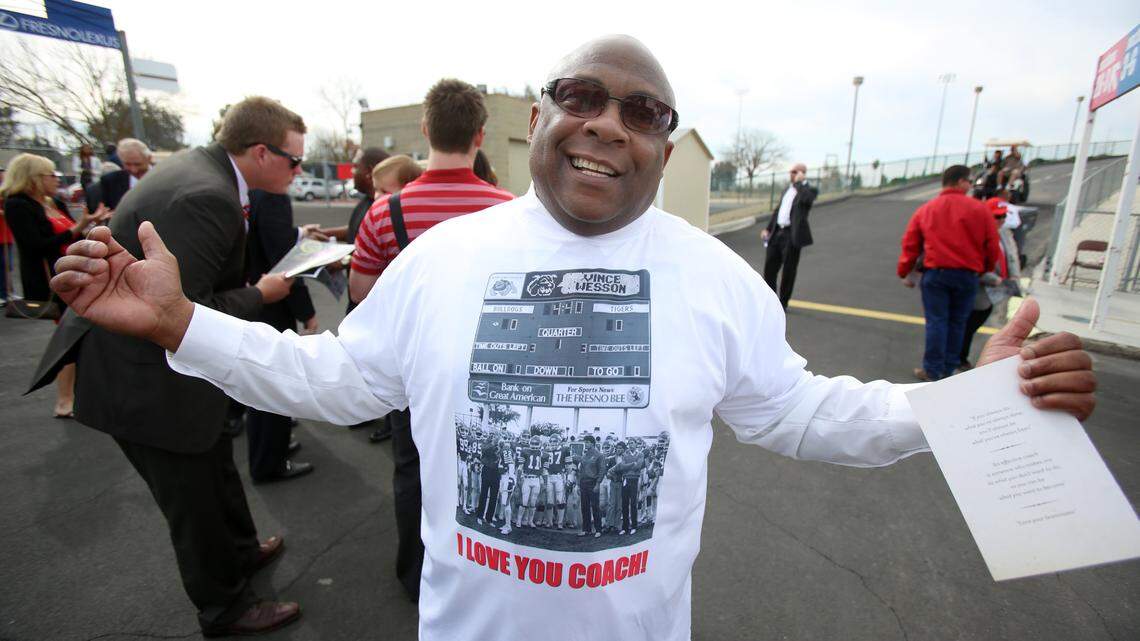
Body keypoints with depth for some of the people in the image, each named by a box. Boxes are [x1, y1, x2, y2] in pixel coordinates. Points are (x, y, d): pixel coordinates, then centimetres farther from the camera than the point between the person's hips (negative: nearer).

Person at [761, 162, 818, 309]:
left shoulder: (809, 190, -3)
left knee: (788, 270, 1)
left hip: (793, 235, -7)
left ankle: (782, 303, 12)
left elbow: (806, 199, -27)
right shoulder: (787, 189, 19)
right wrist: (768, 228, 15)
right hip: (777, 232, 7)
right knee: (769, 267, 9)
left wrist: (800, 182, -15)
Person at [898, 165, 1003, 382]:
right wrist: (985, 270, 21)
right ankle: (948, 369, 19)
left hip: (935, 274, 0)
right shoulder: (979, 209, 1)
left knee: (936, 322, 4)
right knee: (957, 323, 11)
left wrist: (904, 273, 13)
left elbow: (910, 245, 4)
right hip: (967, 275, 0)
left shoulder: (925, 210, 5)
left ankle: (932, 370, 5)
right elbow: (993, 247, 3)